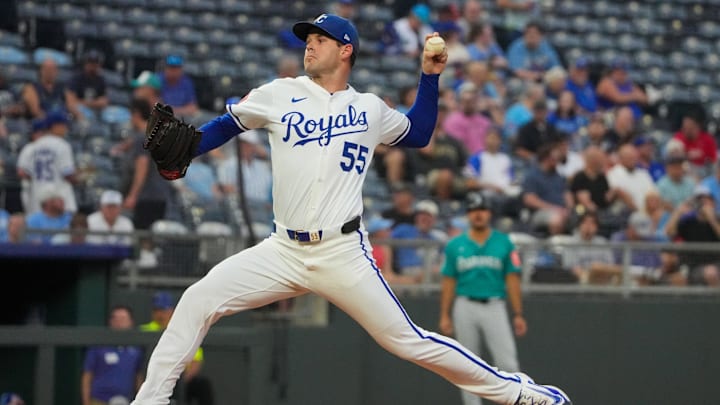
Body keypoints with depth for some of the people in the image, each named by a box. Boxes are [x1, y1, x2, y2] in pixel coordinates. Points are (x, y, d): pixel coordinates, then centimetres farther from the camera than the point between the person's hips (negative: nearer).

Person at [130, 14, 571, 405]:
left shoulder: (371, 109, 9)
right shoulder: (279, 95, 7)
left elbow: (419, 135, 25)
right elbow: (226, 126, 14)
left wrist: (430, 77, 14)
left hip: (344, 254, -2)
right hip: (284, 251, 2)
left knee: (409, 341, -5)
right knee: (198, 300, -14)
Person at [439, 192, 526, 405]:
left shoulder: (504, 242, 7)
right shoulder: (455, 245, 8)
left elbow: (512, 280, 4)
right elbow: (448, 282, 8)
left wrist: (518, 314, -2)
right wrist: (444, 316, 1)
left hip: (495, 307, -1)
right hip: (465, 306, 1)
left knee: (508, 362, -10)